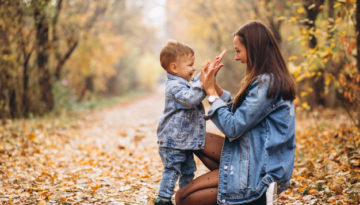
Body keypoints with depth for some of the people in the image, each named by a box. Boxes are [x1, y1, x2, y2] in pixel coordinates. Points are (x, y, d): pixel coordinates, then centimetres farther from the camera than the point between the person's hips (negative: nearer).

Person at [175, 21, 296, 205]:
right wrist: (215, 86, 8)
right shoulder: (274, 79, 9)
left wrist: (211, 92, -11)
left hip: (259, 169, -10)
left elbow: (233, 128, -21)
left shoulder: (266, 83, -22)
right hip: (255, 157, 10)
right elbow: (240, 111, 15)